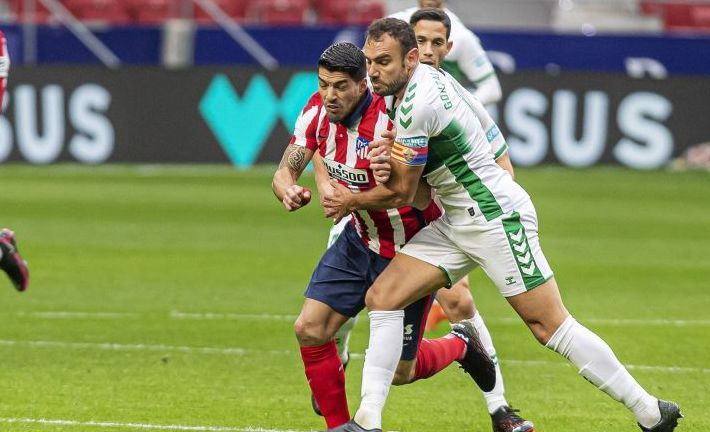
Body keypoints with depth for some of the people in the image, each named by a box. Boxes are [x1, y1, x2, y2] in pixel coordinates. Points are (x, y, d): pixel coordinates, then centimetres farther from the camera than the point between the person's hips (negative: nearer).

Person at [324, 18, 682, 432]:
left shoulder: (415, 105, -22)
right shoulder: (428, 76, 5)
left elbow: (402, 193, -14)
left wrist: (352, 201, 4)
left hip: (498, 219, -10)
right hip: (458, 222, 10)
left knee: (550, 325, -7)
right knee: (381, 297, -1)